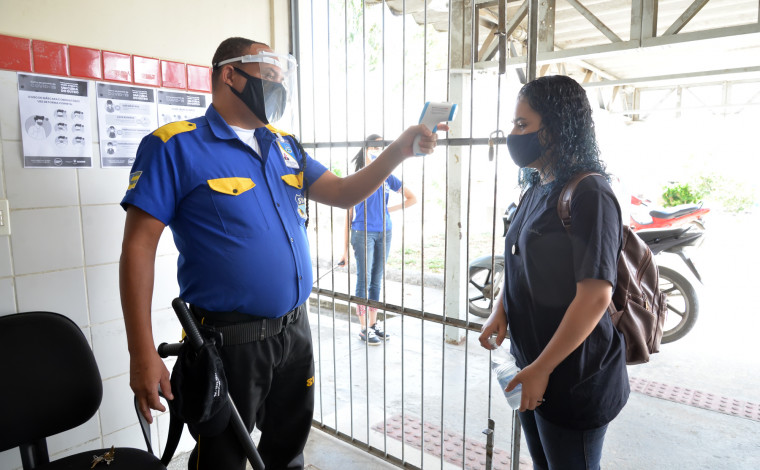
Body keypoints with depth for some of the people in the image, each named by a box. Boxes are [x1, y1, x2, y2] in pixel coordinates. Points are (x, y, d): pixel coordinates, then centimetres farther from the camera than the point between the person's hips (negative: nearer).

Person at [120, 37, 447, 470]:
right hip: (229, 342, -6)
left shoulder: (285, 147, 10)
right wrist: (143, 354, -17)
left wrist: (398, 151, -6)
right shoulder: (175, 146, -10)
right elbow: (139, 246, -13)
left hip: (296, 331, 6)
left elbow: (342, 193, 9)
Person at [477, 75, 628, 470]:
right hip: (530, 365, 8)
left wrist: (542, 369, -19)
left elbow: (595, 296, -24)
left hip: (573, 377, -8)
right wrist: (499, 311, -1)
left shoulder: (589, 195, -19)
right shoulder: (535, 191, 7)